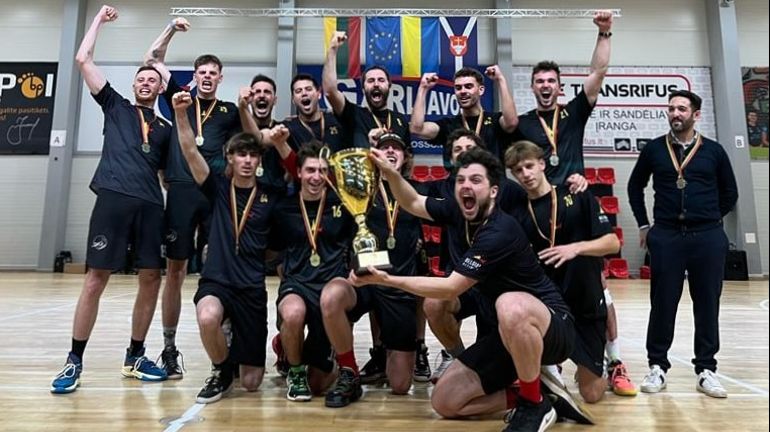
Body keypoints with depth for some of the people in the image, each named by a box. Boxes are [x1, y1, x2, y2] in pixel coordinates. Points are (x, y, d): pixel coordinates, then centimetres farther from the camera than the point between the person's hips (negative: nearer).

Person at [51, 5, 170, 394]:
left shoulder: (166, 128, 22)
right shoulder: (115, 106, 17)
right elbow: (83, 59, 13)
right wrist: (99, 19, 21)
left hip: (151, 205, 3)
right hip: (113, 199, -3)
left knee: (151, 280, 1)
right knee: (95, 280, -4)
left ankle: (135, 357, 16)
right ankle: (74, 361, 8)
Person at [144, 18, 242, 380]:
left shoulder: (230, 112, 15)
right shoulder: (180, 99, 16)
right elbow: (153, 59, 17)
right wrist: (172, 28, 12)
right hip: (181, 191, 0)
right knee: (175, 271, 2)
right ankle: (169, 350, 13)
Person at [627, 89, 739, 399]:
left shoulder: (713, 151, 5)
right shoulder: (654, 149, 4)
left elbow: (730, 193, 15)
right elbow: (635, 186, 15)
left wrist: (709, 220, 11)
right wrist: (643, 225, 11)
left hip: (707, 238, 1)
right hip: (665, 237, 0)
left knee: (707, 304, 6)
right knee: (662, 304, 3)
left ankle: (706, 369, 18)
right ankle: (657, 366, 14)